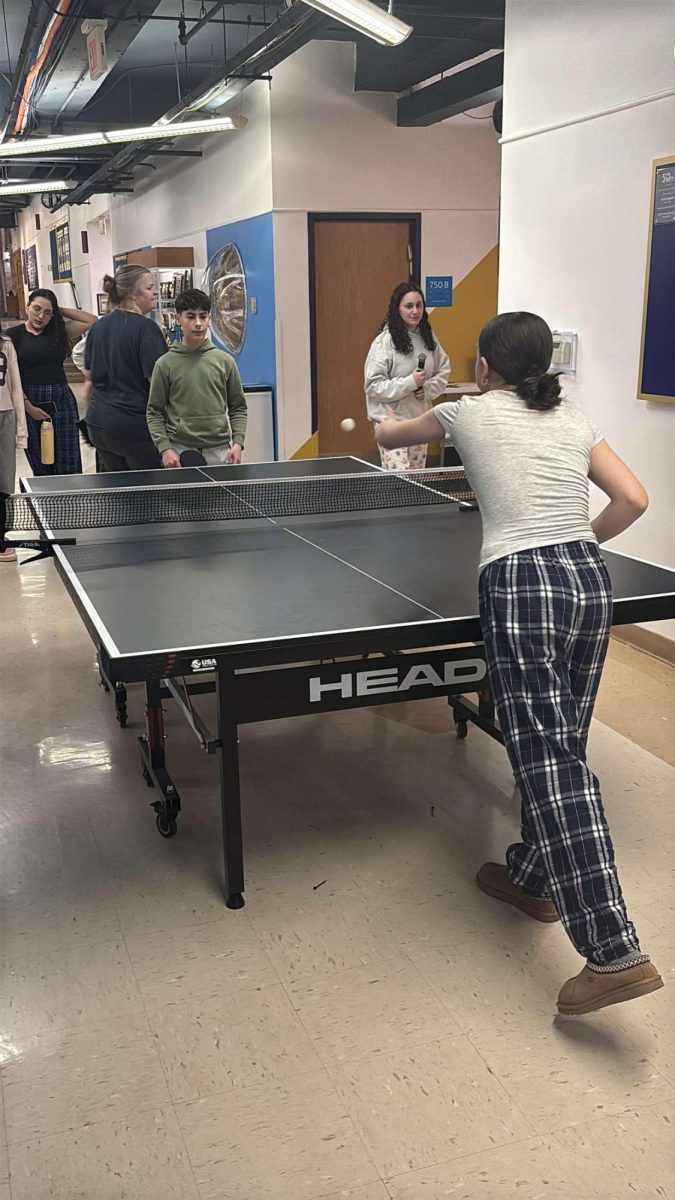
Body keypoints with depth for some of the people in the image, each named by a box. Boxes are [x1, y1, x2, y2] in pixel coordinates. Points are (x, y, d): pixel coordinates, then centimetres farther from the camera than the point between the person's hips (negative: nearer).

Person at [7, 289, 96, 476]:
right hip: (30, 403, -2)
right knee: (40, 467, 6)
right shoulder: (14, 335, 1)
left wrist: (60, 311, 4)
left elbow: (92, 320, 5)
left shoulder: (58, 330, 9)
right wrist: (28, 407, -11)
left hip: (61, 399, 2)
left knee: (69, 466, 0)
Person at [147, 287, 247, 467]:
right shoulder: (165, 364, 1)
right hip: (179, 452, -1)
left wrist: (237, 442, -2)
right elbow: (154, 412, 3)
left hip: (219, 452, 2)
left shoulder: (225, 361, 6)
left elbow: (238, 408, 11)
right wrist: (164, 449, -8)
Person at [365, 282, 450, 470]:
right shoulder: (385, 341, -12)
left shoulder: (428, 338, 6)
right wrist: (410, 382, -21)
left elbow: (443, 372, 13)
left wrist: (427, 389, -7)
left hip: (419, 420, 7)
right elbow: (373, 385, -15)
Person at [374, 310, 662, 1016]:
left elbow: (387, 436, 27)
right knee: (557, 748, 18)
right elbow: (633, 500, 13)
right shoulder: (574, 421, 17)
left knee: (550, 761, -9)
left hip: (519, 585, -6)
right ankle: (534, 877, 36)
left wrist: (384, 428, 51)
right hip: (589, 582, 6)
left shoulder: (469, 413, 8)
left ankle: (614, 952, -12)